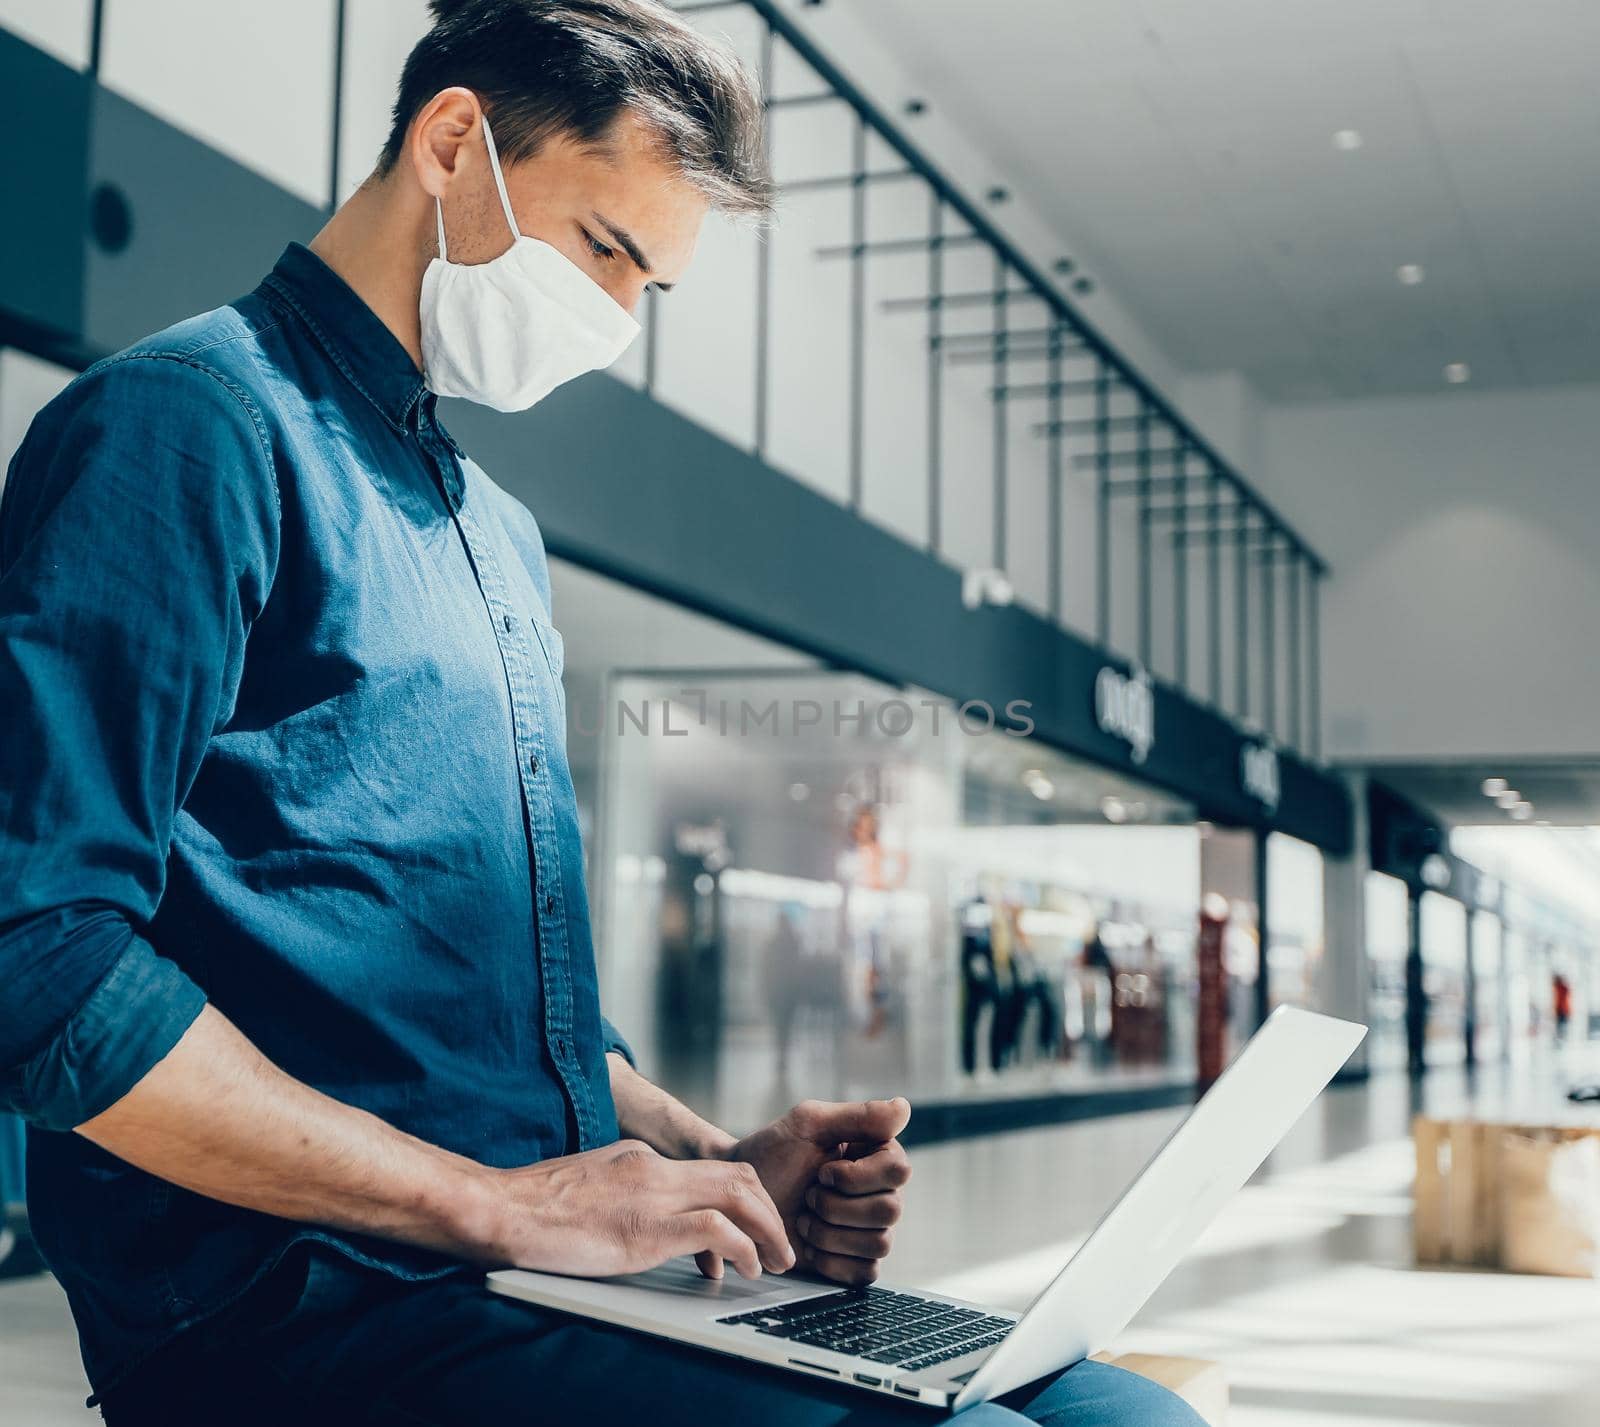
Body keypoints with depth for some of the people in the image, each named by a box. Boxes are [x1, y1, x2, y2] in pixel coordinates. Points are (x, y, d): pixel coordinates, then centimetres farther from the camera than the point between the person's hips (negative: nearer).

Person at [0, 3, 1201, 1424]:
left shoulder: (504, 536, 22)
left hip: (545, 1274, 9)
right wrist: (501, 1202, -16)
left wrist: (716, 1166, 8)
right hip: (311, 1305, -9)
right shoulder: (195, 424, -7)